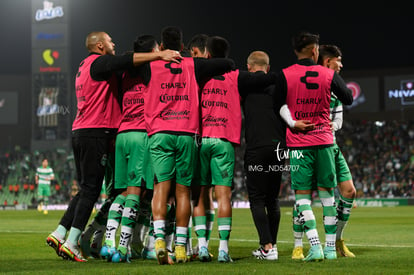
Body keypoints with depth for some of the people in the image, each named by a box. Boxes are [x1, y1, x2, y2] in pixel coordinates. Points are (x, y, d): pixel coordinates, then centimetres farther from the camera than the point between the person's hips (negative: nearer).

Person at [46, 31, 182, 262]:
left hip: (80, 131, 10)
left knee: (87, 189, 14)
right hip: (95, 132, -10)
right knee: (91, 190, -8)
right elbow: (127, 61, -20)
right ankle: (71, 243, -10)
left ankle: (59, 234, 11)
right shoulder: (98, 63, -8)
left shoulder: (84, 67, 23)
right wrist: (159, 55, -21)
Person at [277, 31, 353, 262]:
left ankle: (315, 247, -12)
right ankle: (331, 247, 11)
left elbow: (277, 106, -3)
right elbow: (348, 99, 12)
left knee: (303, 196, 0)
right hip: (324, 141, 2)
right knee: (327, 193, 9)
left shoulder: (285, 76, -6)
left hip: (298, 143, -2)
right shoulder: (329, 75, 0)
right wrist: (340, 83, 29)